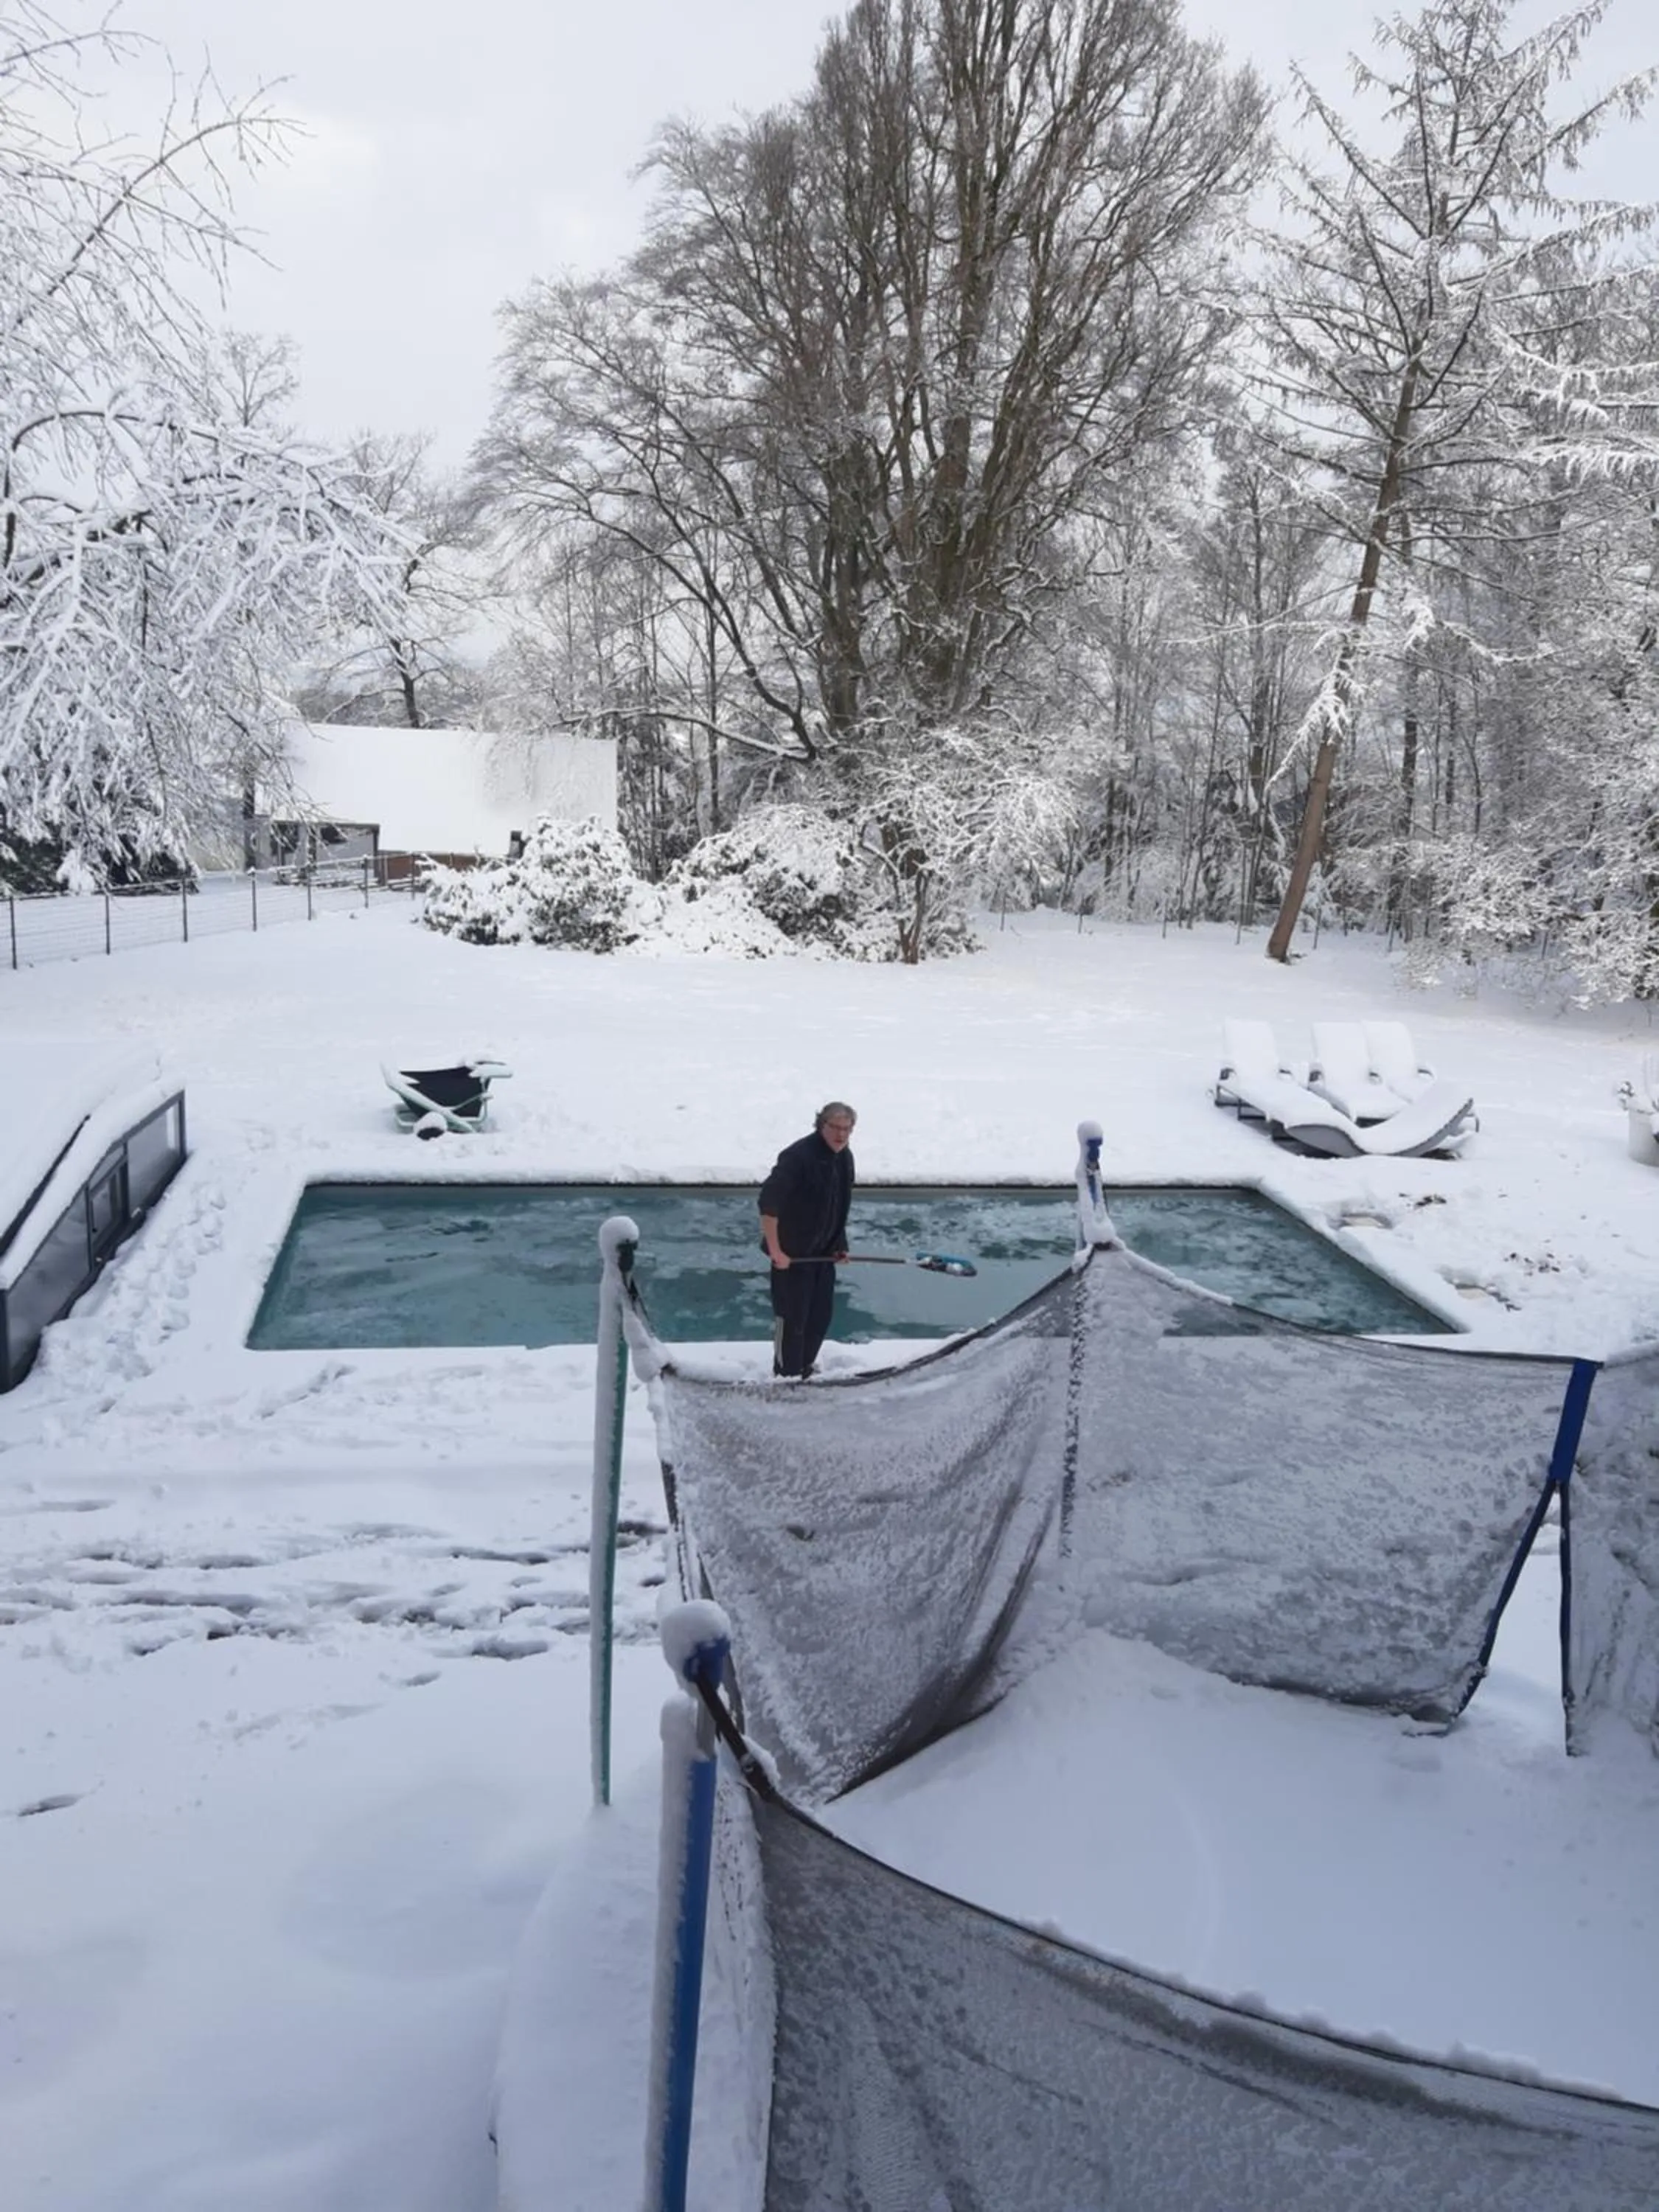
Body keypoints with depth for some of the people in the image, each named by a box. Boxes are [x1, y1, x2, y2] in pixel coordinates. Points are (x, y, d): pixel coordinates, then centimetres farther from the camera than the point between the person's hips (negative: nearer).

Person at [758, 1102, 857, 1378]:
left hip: (823, 1251, 8)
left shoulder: (844, 1158, 3)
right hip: (792, 1253, -8)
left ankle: (805, 1369, 36)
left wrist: (839, 1245, 15)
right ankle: (786, 1376, 16)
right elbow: (768, 1203, -27)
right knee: (791, 1318, 0)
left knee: (820, 1316, 17)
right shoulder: (798, 1156, -24)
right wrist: (775, 1251, -25)